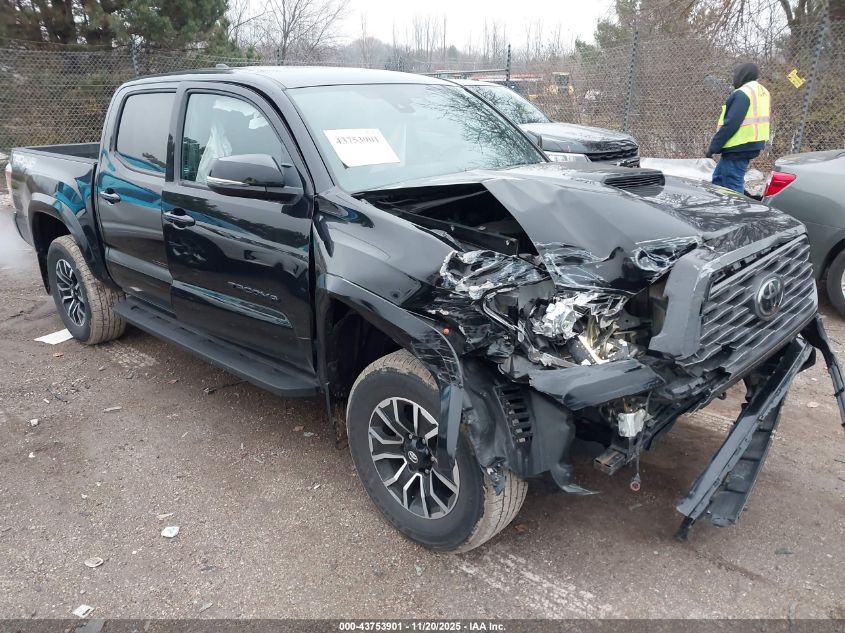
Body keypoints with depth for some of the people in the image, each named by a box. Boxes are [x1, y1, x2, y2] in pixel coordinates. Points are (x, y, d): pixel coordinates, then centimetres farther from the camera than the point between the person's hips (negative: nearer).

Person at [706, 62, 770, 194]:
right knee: (718, 178, 19)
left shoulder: (742, 93, -15)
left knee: (732, 187, -6)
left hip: (737, 148, -10)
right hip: (748, 146, 10)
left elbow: (731, 124, -20)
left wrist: (713, 147, -15)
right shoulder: (762, 92, 16)